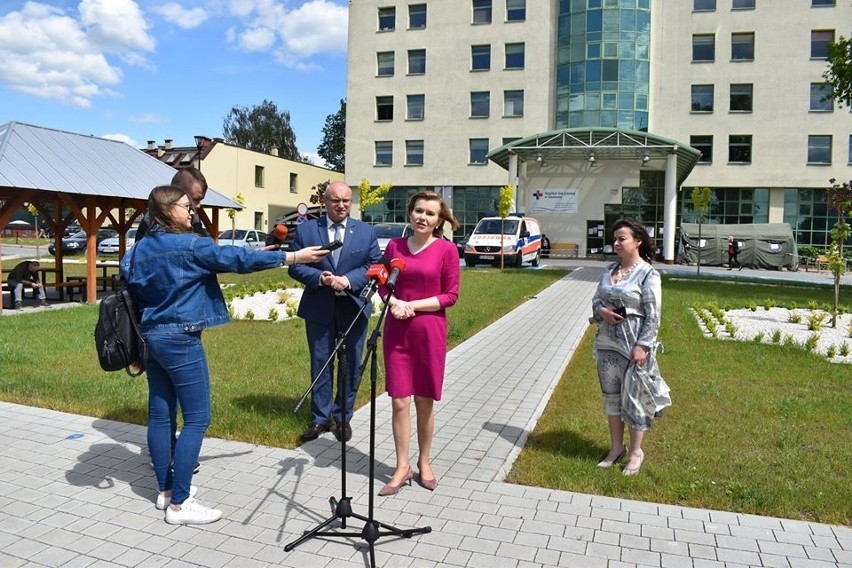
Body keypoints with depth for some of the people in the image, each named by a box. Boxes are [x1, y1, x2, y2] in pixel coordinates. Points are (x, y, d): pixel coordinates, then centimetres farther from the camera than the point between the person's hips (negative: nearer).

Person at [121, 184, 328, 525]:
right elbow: (236, 258, -15)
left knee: (160, 415, 13)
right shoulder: (189, 245, -14)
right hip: (180, 339, -9)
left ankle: (166, 490, 25)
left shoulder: (141, 248, 9)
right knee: (197, 419, -3)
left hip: (153, 337, 9)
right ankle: (179, 504, 1)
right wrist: (293, 257, -12)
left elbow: (130, 285, 15)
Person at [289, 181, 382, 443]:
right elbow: (295, 266, -2)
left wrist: (348, 280, -18)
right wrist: (319, 277, -20)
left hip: (354, 308, 1)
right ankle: (320, 418, 22)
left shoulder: (366, 231, 2)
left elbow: (375, 265, -3)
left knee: (351, 365, 9)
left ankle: (343, 417, 24)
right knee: (320, 363, 9)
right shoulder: (306, 229, 0)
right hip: (319, 309, 0)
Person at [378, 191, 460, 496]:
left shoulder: (446, 249, -5)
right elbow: (383, 285, 10)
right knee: (399, 401, 3)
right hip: (397, 331, 2)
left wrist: (414, 305, -14)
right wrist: (394, 303, -11)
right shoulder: (394, 245, 4)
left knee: (424, 401, 10)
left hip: (429, 331, -2)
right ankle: (402, 467, 15)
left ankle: (424, 462, 28)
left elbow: (451, 295, -5)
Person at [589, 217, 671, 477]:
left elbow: (653, 316, -13)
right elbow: (596, 299, 13)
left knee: (633, 397, 4)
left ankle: (636, 451, 21)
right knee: (611, 395, 14)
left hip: (634, 344, -6)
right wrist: (600, 311, -9)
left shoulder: (648, 274, -10)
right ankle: (617, 446, 29)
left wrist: (642, 346, -18)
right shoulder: (609, 270, 8)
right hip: (607, 343, 6)